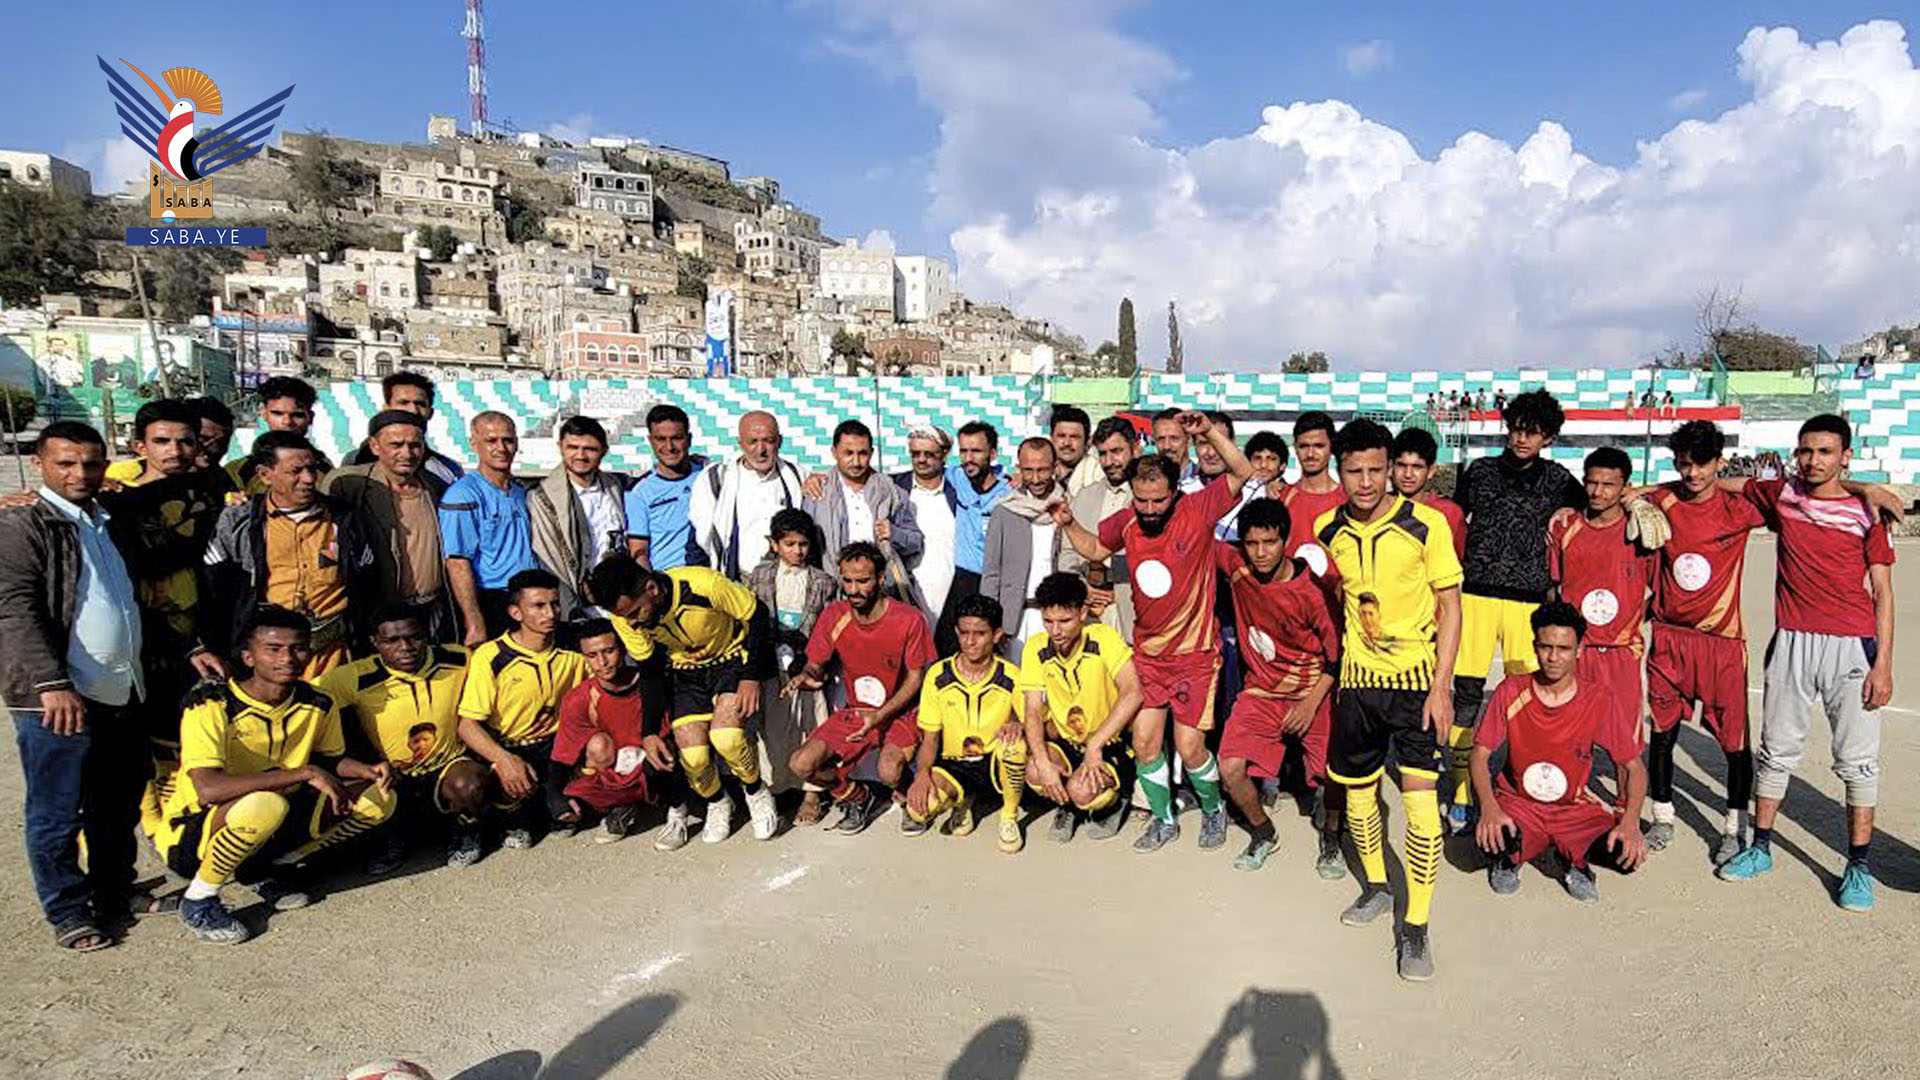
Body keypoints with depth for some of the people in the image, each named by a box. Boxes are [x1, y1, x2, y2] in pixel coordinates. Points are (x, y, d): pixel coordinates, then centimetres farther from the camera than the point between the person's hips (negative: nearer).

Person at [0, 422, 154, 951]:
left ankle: (114, 892, 31)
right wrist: (51, 681, -27)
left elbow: (137, 600, 25)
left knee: (119, 809, 16)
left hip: (124, 693, 7)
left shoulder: (111, 523, 15)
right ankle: (68, 912, 19)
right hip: (58, 700, -7)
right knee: (58, 816, 6)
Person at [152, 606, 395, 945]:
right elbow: (208, 790, -34)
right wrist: (304, 773, -35)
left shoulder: (317, 706, -5)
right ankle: (198, 900, -12)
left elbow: (332, 760, 13)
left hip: (271, 828, 6)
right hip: (190, 837, -6)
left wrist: (369, 771, -10)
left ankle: (277, 867, 7)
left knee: (378, 799, -8)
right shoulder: (211, 707, -22)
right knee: (264, 804, -39)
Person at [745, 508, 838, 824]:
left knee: (810, 727, -2)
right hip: (769, 665, 1)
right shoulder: (760, 576, 8)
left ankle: (812, 795, 8)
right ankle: (769, 789, 14)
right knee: (769, 726, 2)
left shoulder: (823, 582, 4)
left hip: (806, 666, -1)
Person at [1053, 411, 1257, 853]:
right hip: (1148, 652, 4)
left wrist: (1209, 431, -29)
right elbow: (1094, 549, 17)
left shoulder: (1197, 509, -13)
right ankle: (1163, 820, 29)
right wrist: (1068, 524, 1)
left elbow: (1242, 472, -20)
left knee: (1189, 747, -2)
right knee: (1144, 742, 6)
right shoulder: (1126, 522, -1)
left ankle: (1213, 809, 29)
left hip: (1194, 654, -4)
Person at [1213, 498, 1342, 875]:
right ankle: (1263, 835, 17)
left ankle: (1331, 837, 18)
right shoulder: (1236, 565, -9)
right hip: (1261, 690, 3)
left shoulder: (1312, 589, -17)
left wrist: (1311, 703, -12)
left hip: (1313, 692, -3)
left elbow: (1336, 654, -9)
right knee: (1231, 769, -11)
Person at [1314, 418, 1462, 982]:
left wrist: (1441, 685, -12)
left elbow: (1450, 606, -7)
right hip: (1358, 677, 4)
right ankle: (1376, 887, 36)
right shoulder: (1328, 530, 0)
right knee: (1357, 792, 11)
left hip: (1417, 676, -4)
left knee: (1420, 797, -11)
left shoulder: (1426, 524, -10)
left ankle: (1417, 926, 3)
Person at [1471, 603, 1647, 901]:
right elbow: (1479, 755, -8)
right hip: (1518, 803, -1)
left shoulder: (1599, 700, -10)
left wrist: (1630, 822, -22)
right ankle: (1508, 859, 6)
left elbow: (1633, 767, -4)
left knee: (1628, 855, -26)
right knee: (1493, 839, -34)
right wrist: (1488, 807, -26)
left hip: (1575, 809, 1)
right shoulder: (1511, 692, -10)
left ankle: (1577, 863, 10)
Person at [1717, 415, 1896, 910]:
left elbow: (1882, 593, -1)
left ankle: (1858, 868, 13)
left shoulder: (1865, 512, -1)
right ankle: (1759, 848, 22)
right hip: (1792, 643, 2)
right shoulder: (1779, 496, 5)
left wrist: (1883, 664, -7)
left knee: (1858, 759, 2)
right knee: (1777, 749, 10)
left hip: (1852, 646, -2)